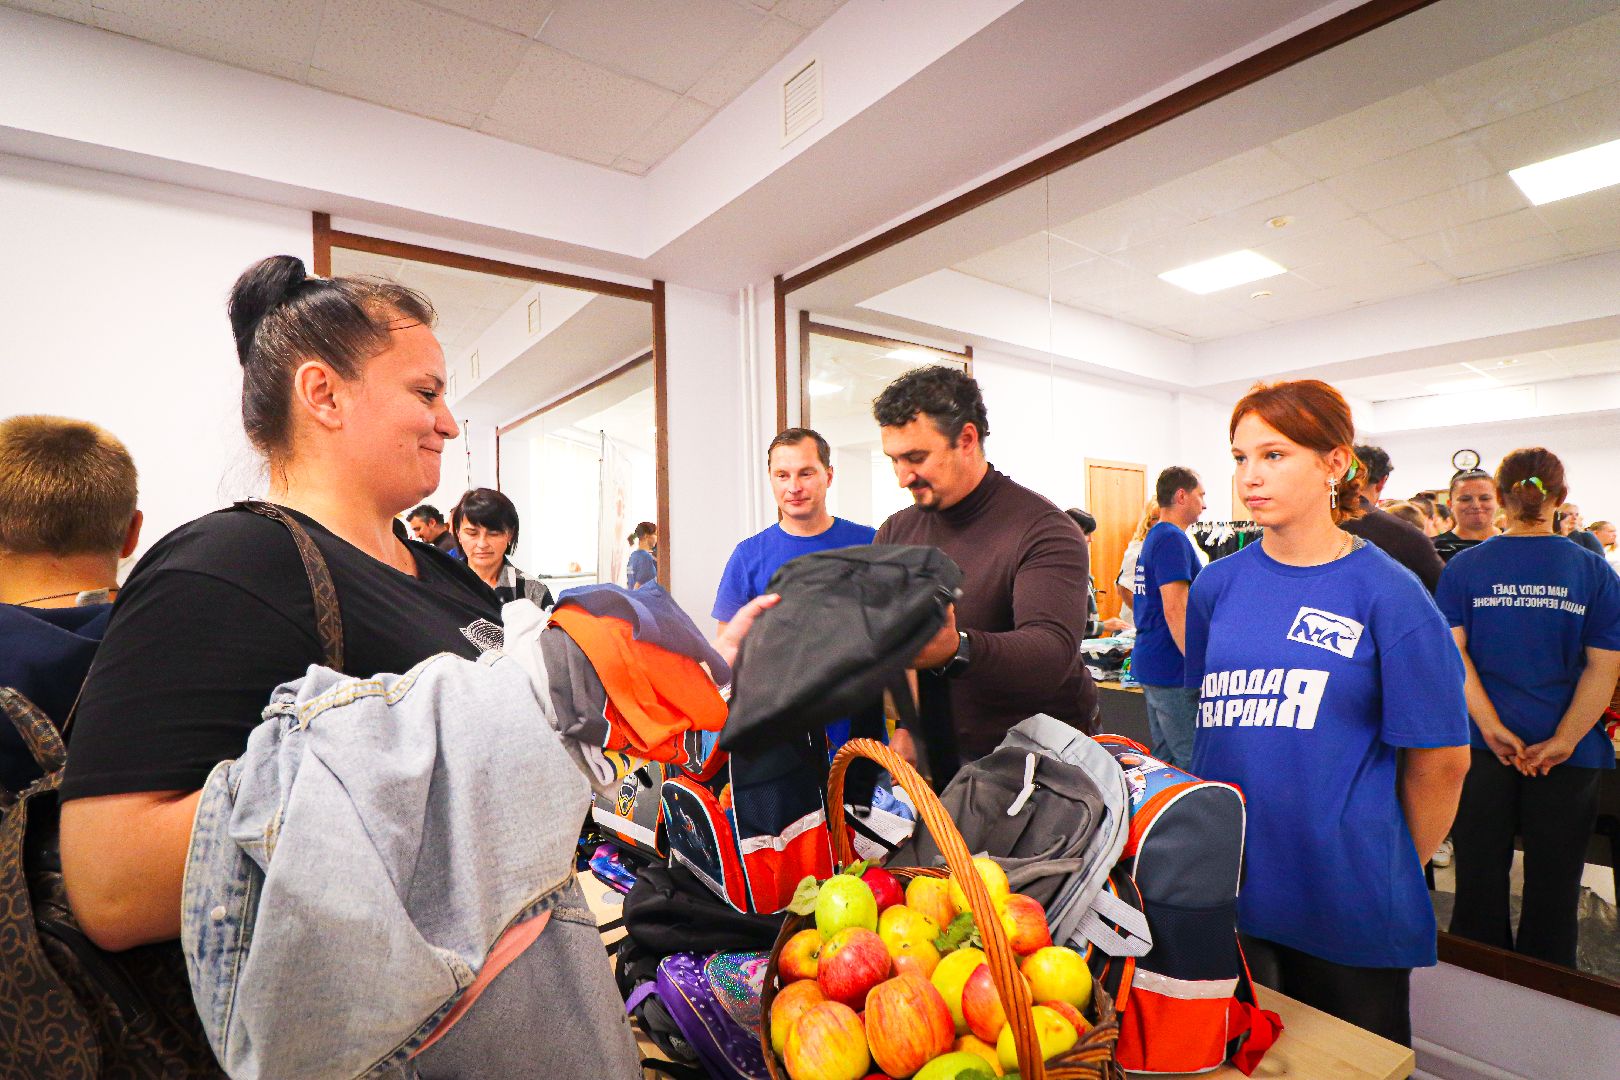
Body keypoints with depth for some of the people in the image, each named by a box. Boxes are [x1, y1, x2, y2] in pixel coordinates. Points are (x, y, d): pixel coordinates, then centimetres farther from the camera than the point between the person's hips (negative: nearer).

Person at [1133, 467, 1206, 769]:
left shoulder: (1154, 537, 16)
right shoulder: (1173, 539, -14)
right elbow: (1175, 610, -22)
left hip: (1150, 663, 10)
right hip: (1172, 667, -10)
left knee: (1164, 757, 16)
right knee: (1191, 761, -3)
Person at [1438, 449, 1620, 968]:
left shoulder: (1463, 566, -4)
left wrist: (1493, 729, -11)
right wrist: (1563, 742, -10)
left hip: (1481, 746, 0)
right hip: (1569, 753, 1)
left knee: (1480, 879, 12)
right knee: (1553, 886, 14)